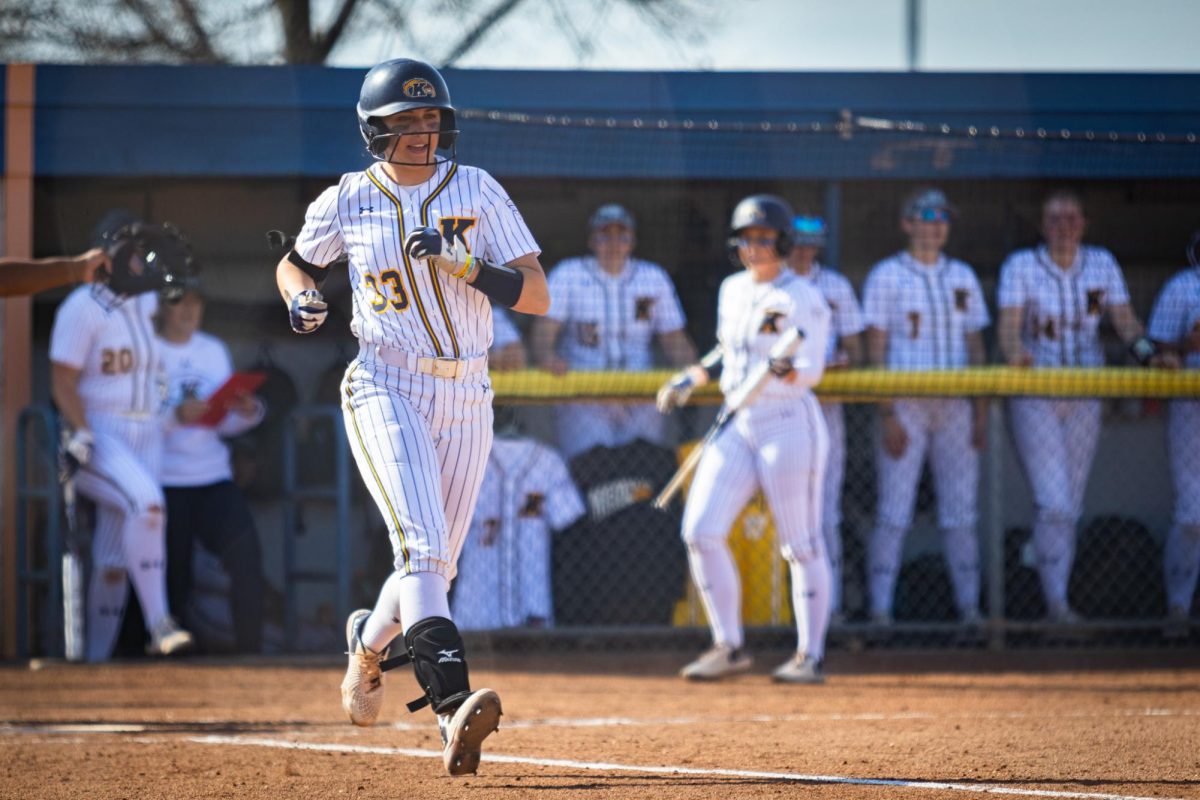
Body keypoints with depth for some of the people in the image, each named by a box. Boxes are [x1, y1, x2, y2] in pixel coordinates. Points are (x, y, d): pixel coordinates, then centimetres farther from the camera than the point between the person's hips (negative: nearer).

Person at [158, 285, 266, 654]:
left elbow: (225, 423, 15)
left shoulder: (214, 351, 15)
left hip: (213, 476, 4)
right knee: (172, 581, -7)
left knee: (246, 552, -20)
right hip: (163, 481, -4)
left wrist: (248, 413, -6)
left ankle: (249, 651, -16)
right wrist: (175, 416, -26)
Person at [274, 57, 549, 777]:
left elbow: (537, 294, -5)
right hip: (386, 389, -3)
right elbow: (294, 263, 20)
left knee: (434, 565, 11)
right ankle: (454, 705, -35)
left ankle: (370, 638, 44)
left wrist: (462, 264, -20)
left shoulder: (477, 191, 0)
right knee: (423, 547, -22)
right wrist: (302, 297, -2)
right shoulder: (347, 201, 1)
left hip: (467, 399, 3)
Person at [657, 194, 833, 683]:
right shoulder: (732, 290, 13)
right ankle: (729, 647, 5)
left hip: (789, 422, -7)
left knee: (801, 542, -3)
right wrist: (691, 379, 14)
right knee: (701, 530, -4)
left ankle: (810, 655, 5)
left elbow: (811, 372, -16)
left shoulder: (802, 298, -8)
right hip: (737, 423, 7)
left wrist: (787, 371, -36)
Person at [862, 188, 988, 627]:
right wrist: (887, 415, -12)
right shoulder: (887, 275, 0)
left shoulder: (962, 277, 14)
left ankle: (969, 607, 8)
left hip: (955, 409, 4)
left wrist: (981, 413, 6)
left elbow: (975, 347, 15)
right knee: (893, 512, -7)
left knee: (960, 512, 4)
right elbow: (876, 348, -4)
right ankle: (880, 611, -5)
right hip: (905, 406, -4)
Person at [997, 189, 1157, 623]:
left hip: (1085, 398, 4)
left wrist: (1142, 344, -24)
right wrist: (1015, 352, -37)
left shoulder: (1102, 264, 4)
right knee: (1053, 502, -14)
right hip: (1034, 398, -4)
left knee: (1071, 505, 8)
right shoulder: (1021, 265, -5)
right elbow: (1008, 328, -15)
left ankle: (1058, 600, 17)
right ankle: (1056, 603, -12)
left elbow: (1125, 320, -2)